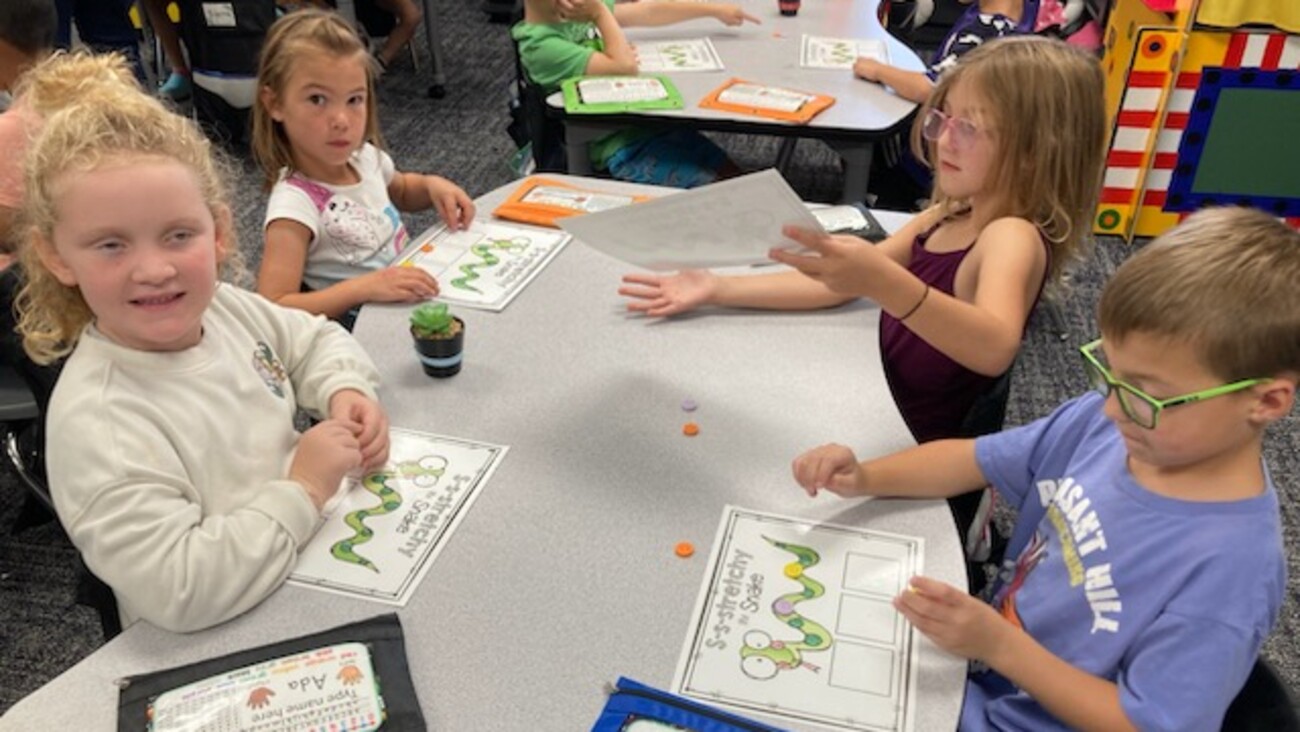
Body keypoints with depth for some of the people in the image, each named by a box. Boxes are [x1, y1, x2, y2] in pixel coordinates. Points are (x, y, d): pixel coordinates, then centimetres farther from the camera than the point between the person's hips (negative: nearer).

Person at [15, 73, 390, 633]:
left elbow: (315, 340, 15)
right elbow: (178, 591, -32)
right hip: (217, 654, -8)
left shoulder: (226, 307, -5)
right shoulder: (95, 423, -28)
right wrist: (303, 490, -27)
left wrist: (345, 391, -6)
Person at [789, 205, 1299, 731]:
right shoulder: (1101, 423, -10)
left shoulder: (1229, 565, -28)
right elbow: (976, 459, 2)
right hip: (978, 661, 6)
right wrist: (865, 478, -13)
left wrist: (999, 645, -30)